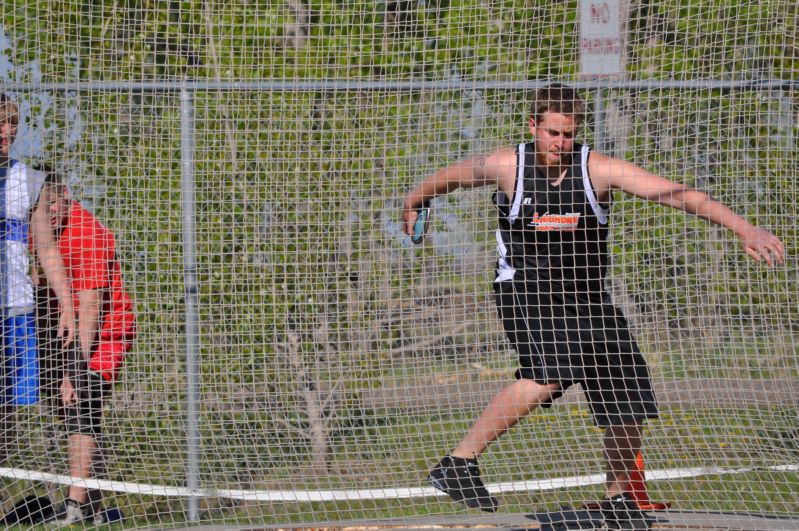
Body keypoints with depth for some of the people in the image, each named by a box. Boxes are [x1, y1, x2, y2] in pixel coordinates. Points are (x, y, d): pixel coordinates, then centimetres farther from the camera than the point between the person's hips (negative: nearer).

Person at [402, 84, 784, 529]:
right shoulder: (506, 166, -9)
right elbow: (448, 178, 13)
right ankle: (459, 462, -28)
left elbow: (675, 193, -20)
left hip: (587, 297, 3)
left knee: (628, 405, 2)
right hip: (526, 290, -3)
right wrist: (414, 203, 32)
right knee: (548, 373, -32)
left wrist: (743, 228, -29)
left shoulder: (598, 169, -11)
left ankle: (618, 495, 27)